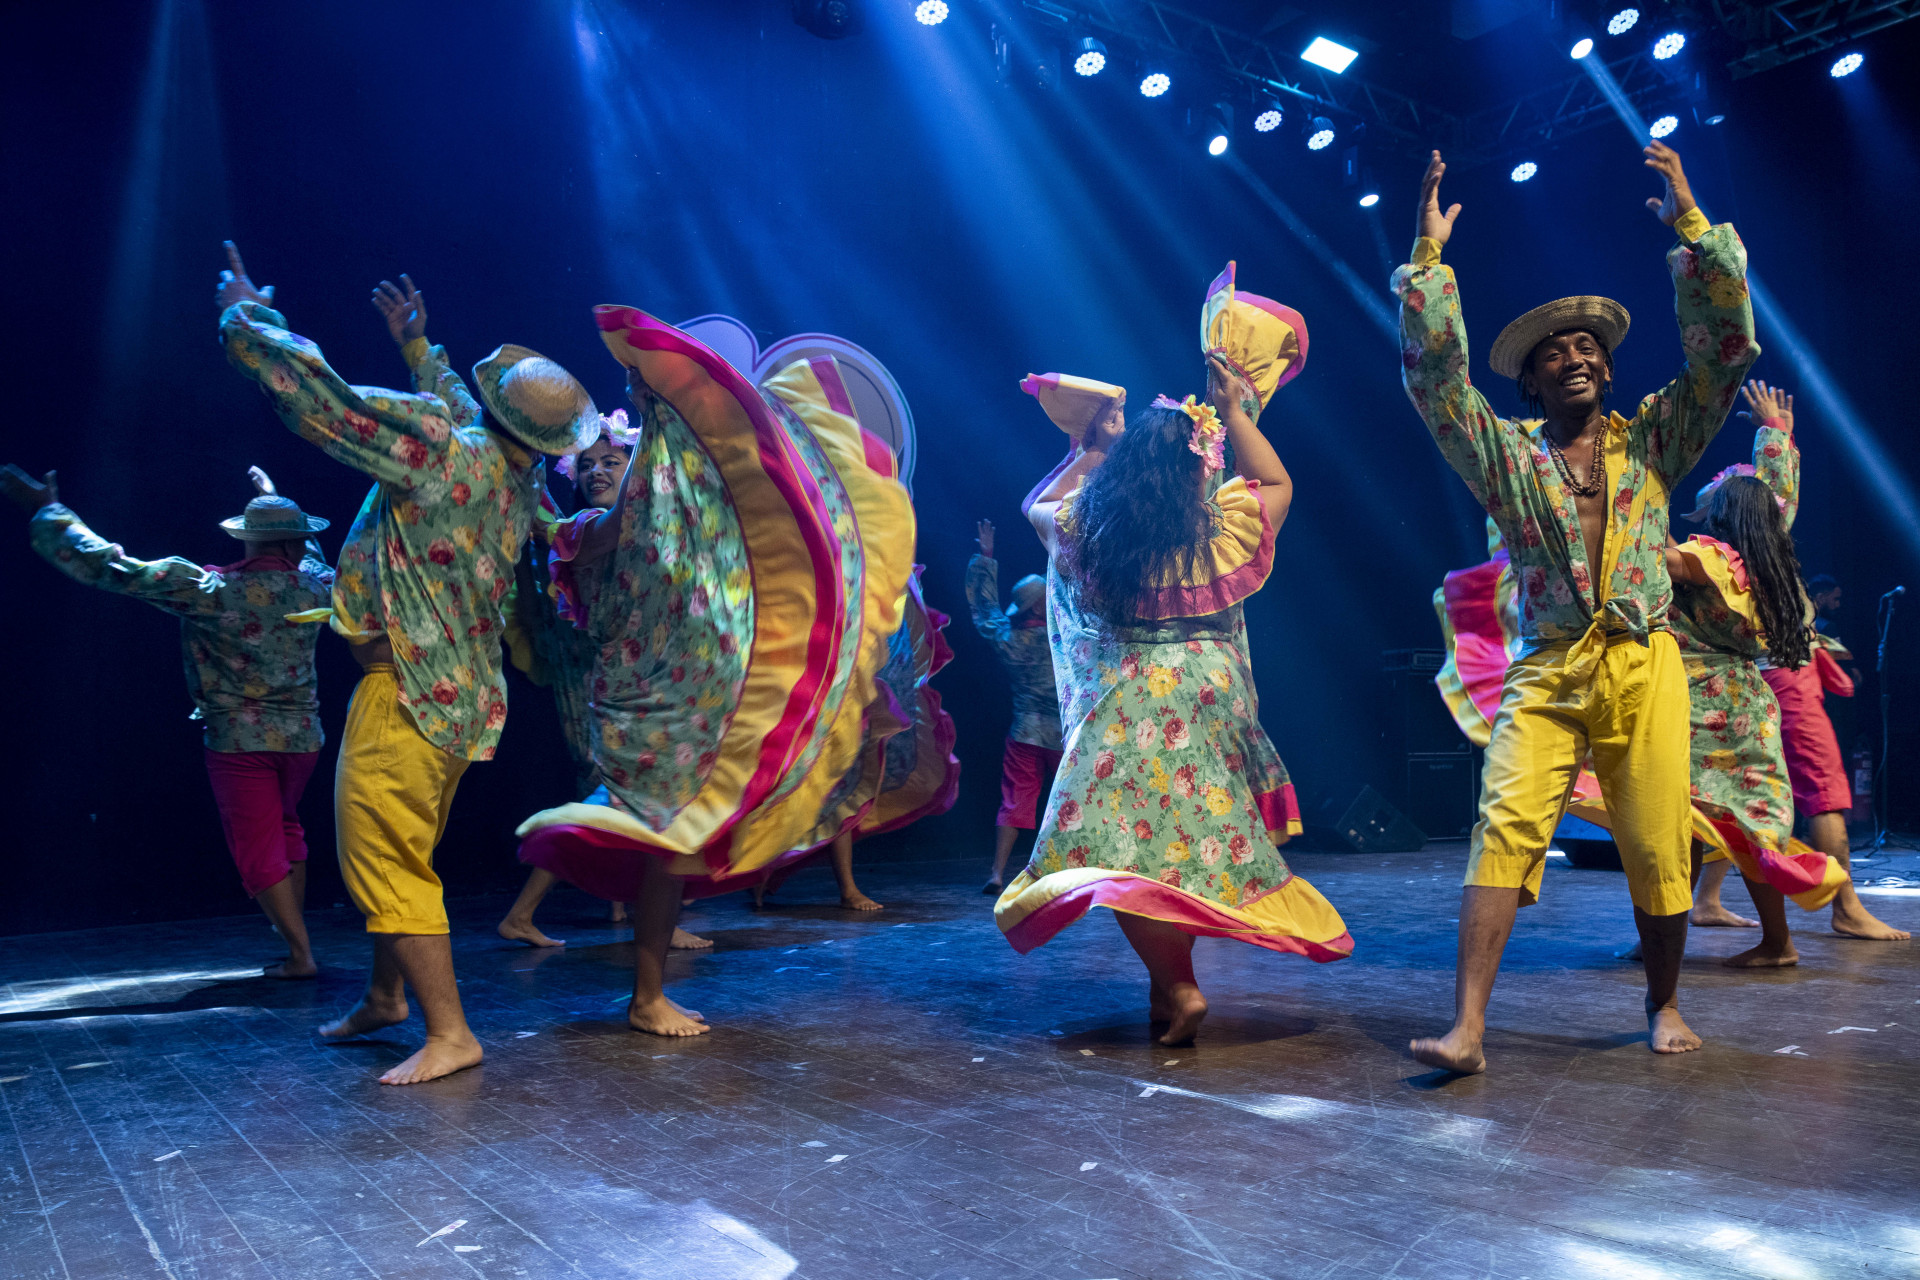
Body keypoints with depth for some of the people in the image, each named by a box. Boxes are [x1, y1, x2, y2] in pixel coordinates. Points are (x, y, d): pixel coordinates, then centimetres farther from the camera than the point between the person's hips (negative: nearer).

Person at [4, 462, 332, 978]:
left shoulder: (213, 590, -15)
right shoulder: (315, 585, -3)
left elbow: (113, 568, -12)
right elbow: (309, 554, 23)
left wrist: (47, 511, -1)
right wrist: (275, 499, 36)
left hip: (239, 740, -4)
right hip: (301, 736, 4)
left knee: (259, 851, 5)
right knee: (285, 829, 26)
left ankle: (300, 953, 4)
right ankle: (293, 926, 29)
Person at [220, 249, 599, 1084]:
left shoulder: (440, 445, -18)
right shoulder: (518, 484, 5)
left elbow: (314, 394, -13)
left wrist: (247, 316, 4)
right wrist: (418, 347, 37)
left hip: (409, 690, -9)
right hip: (463, 693, 9)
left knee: (384, 857, -4)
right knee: (402, 852, 21)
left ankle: (449, 1033, -2)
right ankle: (386, 998, 37)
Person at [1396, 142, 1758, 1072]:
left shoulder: (1653, 438, 13)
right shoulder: (1507, 453, 9)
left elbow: (1723, 346, 4)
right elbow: (1434, 377, -1)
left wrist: (1691, 223, 0)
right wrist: (1430, 255, -4)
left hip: (1644, 669, 2)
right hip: (1545, 673, -1)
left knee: (1658, 847, 2)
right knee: (1503, 830, -16)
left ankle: (1664, 1006, 26)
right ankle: (1467, 1028, -18)